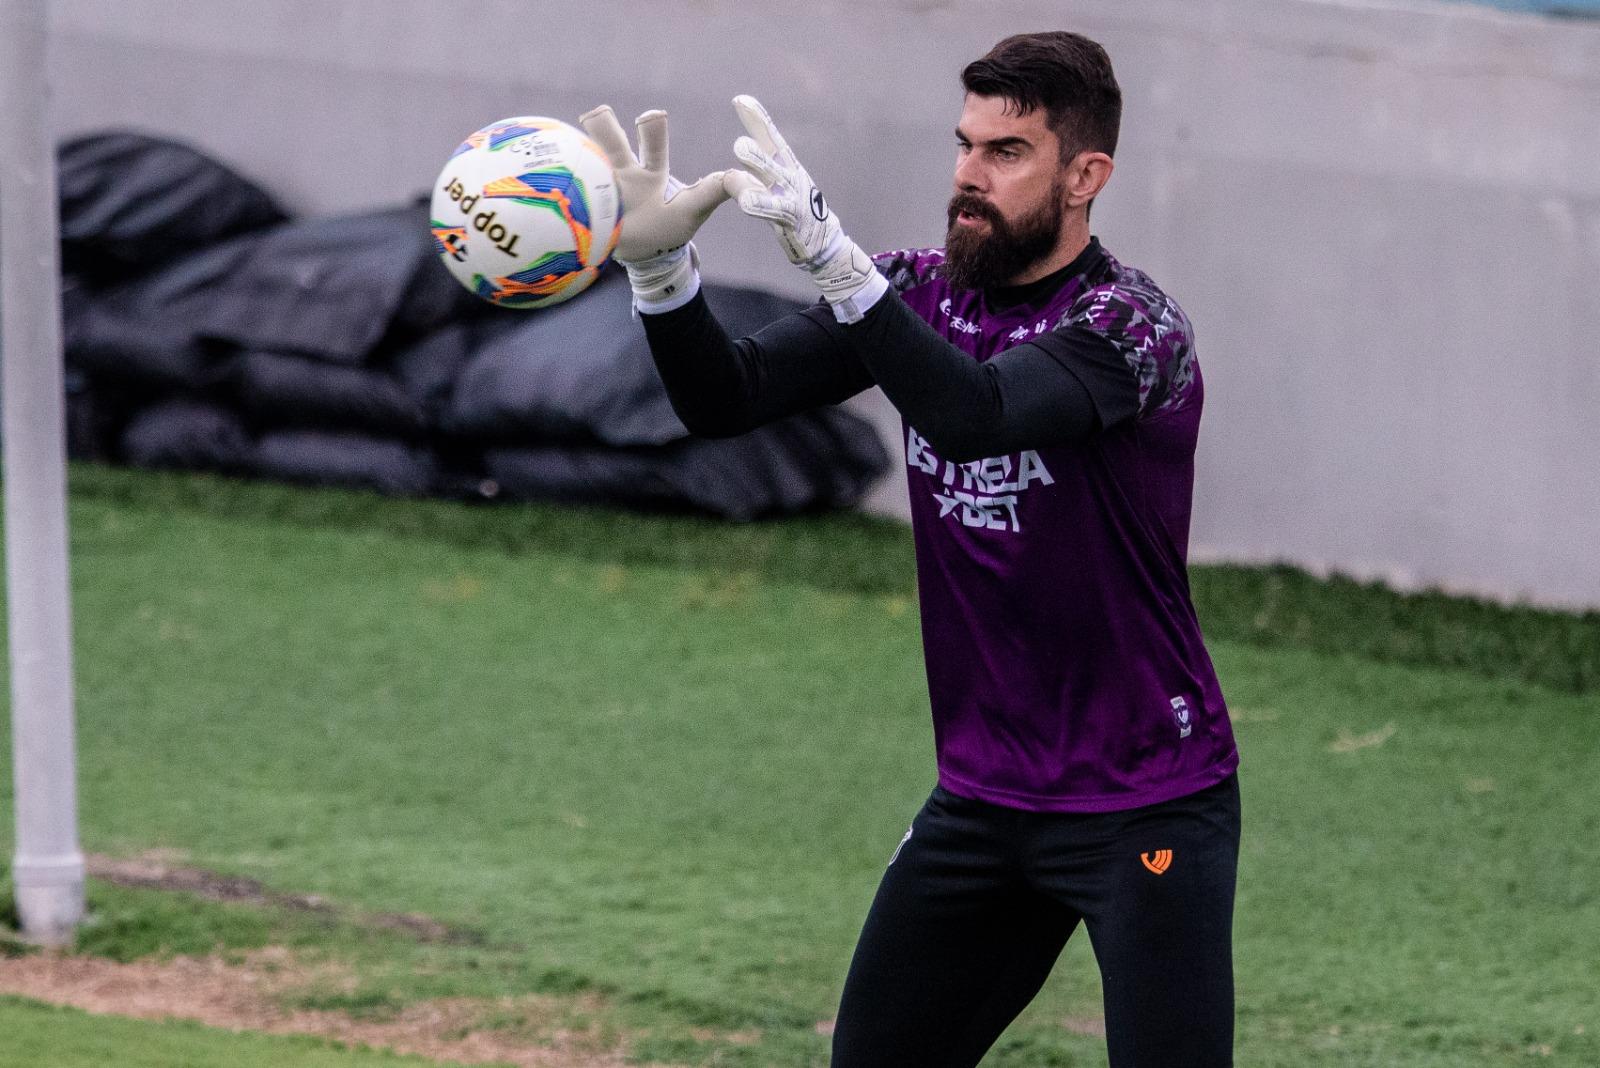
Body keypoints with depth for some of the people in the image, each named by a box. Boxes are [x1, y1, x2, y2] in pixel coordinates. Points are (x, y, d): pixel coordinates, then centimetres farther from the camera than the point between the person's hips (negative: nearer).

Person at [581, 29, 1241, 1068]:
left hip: (1148, 813, -6)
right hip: (981, 798, 6)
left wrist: (833, 259, -46)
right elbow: (727, 398, -6)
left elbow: (976, 416, -35)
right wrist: (660, 263, -24)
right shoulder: (923, 291, 3)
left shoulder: (1132, 325, -17)